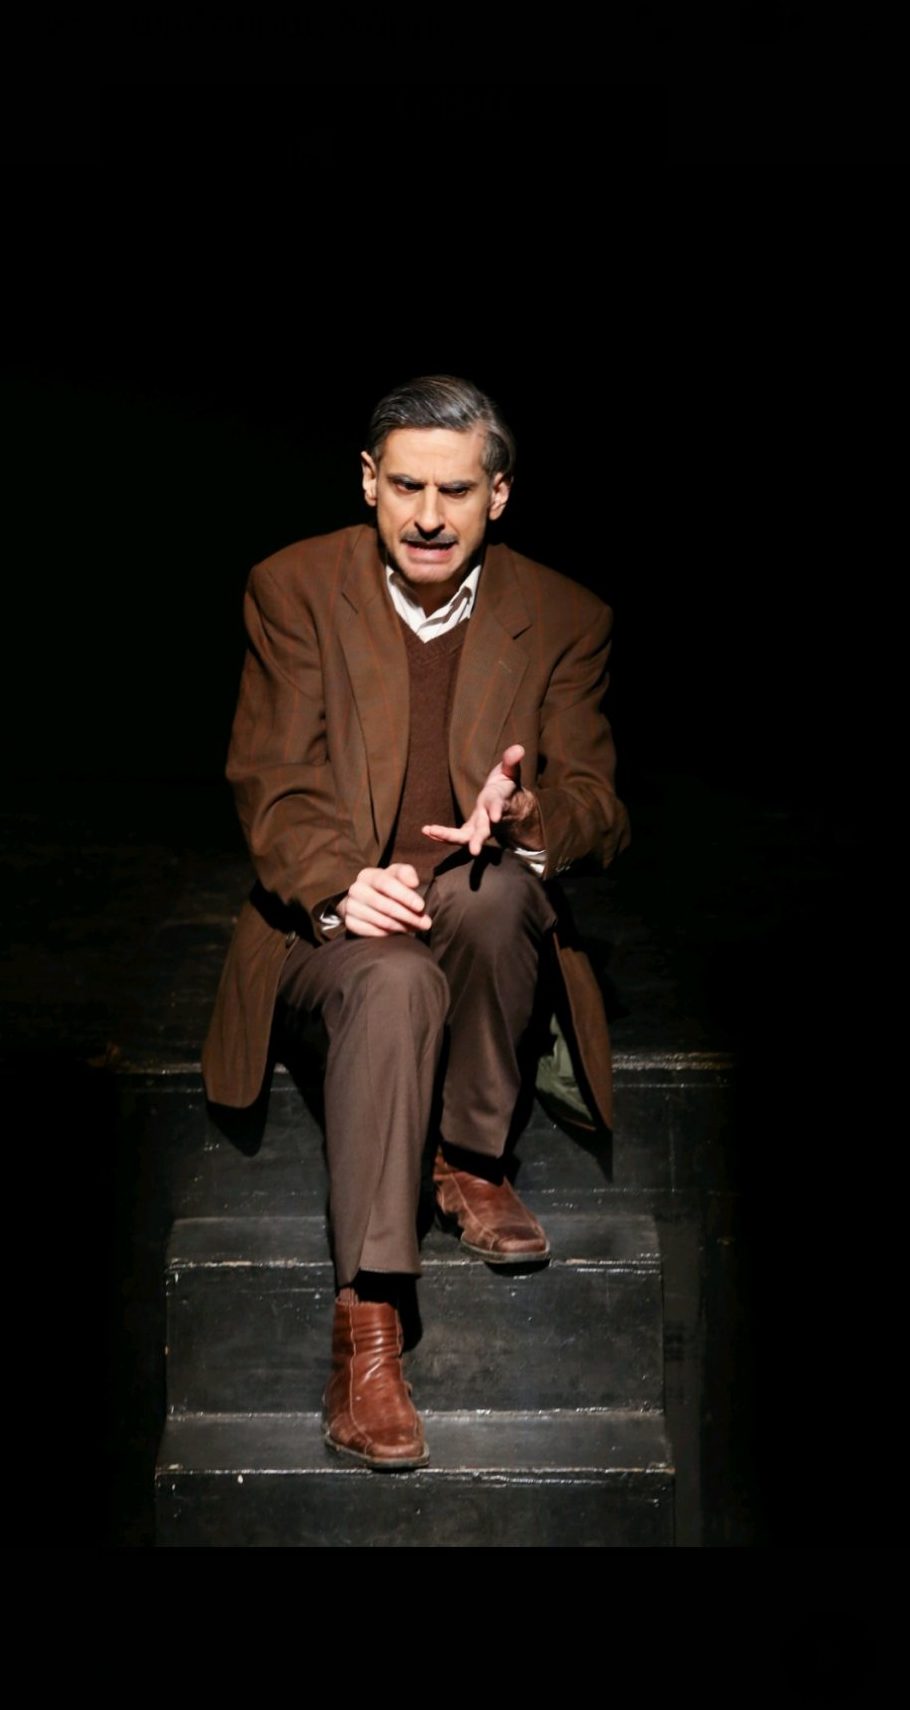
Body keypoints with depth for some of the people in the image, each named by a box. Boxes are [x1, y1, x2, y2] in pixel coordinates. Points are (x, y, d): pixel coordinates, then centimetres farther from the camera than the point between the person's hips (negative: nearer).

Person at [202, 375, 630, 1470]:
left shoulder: (565, 620, 3)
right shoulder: (293, 588, 1)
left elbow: (597, 806, -1)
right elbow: (270, 781, -6)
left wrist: (524, 815, -27)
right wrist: (339, 884, -27)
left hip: (485, 924, 1)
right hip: (335, 921, -1)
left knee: (494, 879, -35)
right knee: (396, 980, -36)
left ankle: (469, 1160, -13)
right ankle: (365, 1325, -36)